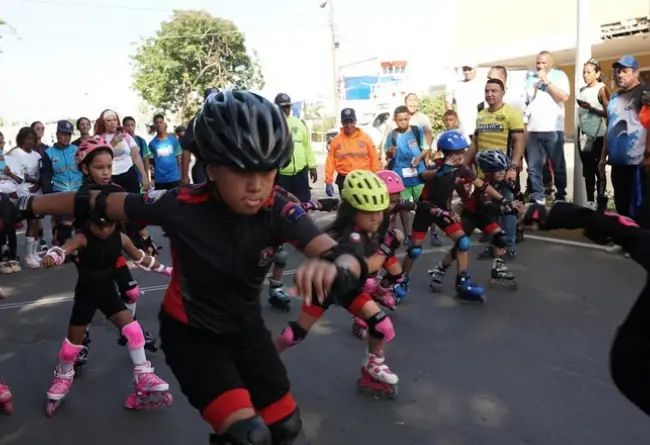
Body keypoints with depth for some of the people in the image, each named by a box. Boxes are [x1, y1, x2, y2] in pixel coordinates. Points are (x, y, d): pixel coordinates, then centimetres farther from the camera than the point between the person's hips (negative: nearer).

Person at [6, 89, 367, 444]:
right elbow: (101, 203, -14)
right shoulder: (182, 207, -27)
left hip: (246, 329, 4)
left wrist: (335, 269, -58)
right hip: (192, 333, -3)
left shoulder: (279, 211, -24)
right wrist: (24, 206, -5)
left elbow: (345, 256, -34)